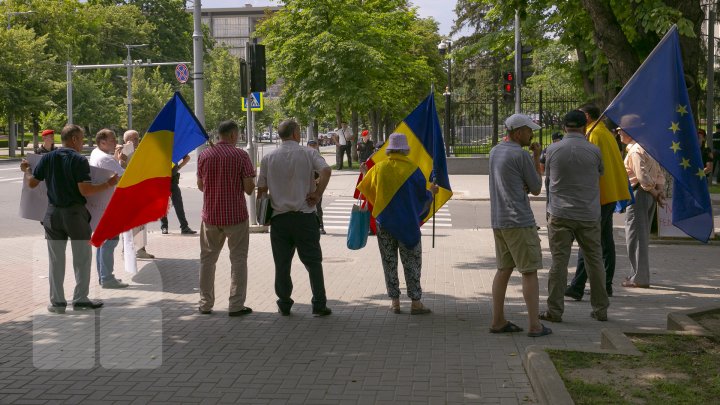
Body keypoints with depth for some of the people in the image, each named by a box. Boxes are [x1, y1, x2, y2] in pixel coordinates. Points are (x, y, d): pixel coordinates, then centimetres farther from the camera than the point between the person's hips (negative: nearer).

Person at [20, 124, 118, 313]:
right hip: (75, 213, -4)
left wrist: (26, 170, 24)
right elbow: (85, 190, -18)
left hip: (53, 213, 4)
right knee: (82, 258, 9)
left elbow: (31, 183, 5)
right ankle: (80, 299, 12)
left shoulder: (47, 158, 2)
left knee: (56, 259, 10)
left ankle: (57, 302, 12)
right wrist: (108, 184, -9)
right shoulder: (79, 160, -11)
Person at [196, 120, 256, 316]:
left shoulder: (204, 155, 1)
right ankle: (236, 305, 3)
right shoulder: (241, 155, -9)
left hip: (210, 215, 3)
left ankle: (205, 304, 17)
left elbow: (200, 186, 9)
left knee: (208, 259, 14)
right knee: (238, 259, 5)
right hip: (236, 215, -3)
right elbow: (249, 188, -11)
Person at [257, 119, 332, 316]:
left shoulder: (268, 158, 4)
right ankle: (319, 305, 5)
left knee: (282, 263, 9)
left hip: (279, 217, 2)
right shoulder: (308, 154, -2)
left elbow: (261, 189, 5)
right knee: (313, 261, 5)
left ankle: (284, 304, 13)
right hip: (305, 216, -2)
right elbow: (326, 170, -19)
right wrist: (317, 195, -10)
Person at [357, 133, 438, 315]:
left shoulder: (378, 168, -3)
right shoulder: (412, 169, -9)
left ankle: (394, 301, 11)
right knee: (412, 262, 6)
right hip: (408, 222, -2)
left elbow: (364, 188, 12)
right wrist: (432, 192, 17)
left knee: (389, 262, 10)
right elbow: (422, 196, -5)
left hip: (384, 222, 2)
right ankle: (415, 302, 4)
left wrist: (364, 172, 31)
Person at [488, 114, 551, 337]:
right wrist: (536, 158, 4)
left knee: (503, 269, 13)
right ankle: (534, 325, -3)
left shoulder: (495, 152, 13)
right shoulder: (521, 155, -13)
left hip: (498, 220, 8)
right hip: (519, 222, -8)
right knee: (529, 272, -3)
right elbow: (536, 188, -3)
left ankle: (498, 321, 15)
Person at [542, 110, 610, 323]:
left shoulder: (553, 150, -3)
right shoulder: (594, 151, -3)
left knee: (559, 261, 1)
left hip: (560, 215, -1)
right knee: (595, 261, 11)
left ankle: (554, 311, 3)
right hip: (589, 215, 1)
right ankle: (600, 309, 18)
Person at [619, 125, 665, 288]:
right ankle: (640, 274, 24)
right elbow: (659, 173, 14)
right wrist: (660, 191, 6)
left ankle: (639, 278, -2)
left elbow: (642, 176, -22)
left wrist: (655, 194, -11)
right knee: (642, 236, 16)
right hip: (649, 195, 10)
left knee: (635, 236, -4)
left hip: (638, 193, -10)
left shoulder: (634, 150, -15)